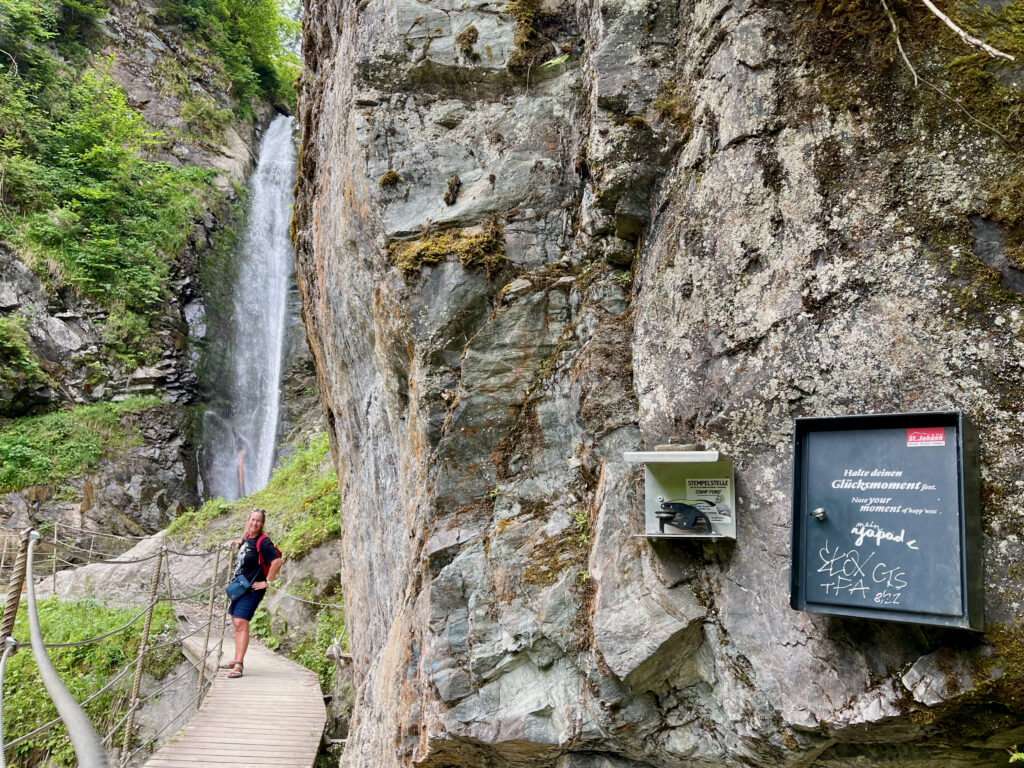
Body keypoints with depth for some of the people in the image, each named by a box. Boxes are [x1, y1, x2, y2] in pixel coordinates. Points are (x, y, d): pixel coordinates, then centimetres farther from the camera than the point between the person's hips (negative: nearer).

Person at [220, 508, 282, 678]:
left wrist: (267, 582, -21)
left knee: (241, 623, -17)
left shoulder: (263, 542, -18)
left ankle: (239, 665, -18)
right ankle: (236, 660, 29)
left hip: (252, 589, -9)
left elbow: (277, 562, -28)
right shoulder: (248, 536, 6)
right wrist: (240, 544, 13)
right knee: (236, 623, 17)